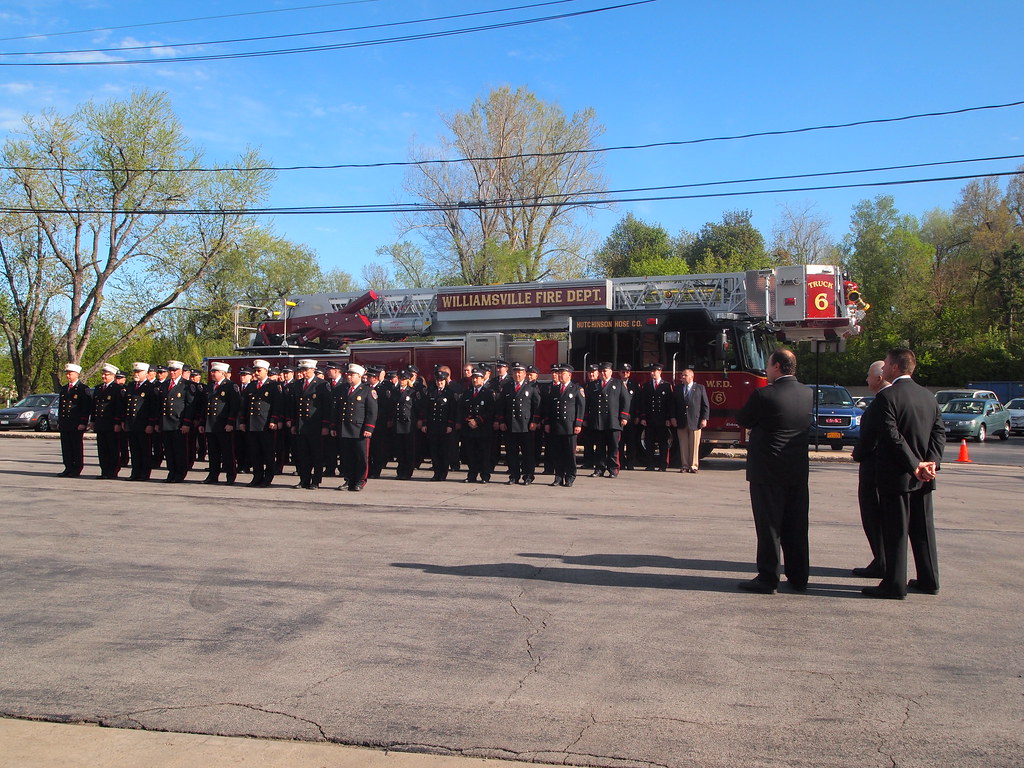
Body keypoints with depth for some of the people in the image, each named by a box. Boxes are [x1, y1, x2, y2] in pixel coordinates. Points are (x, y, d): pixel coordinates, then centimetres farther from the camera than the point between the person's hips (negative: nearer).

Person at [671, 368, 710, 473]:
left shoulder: (700, 388, 4)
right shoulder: (677, 389, 12)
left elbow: (705, 405, 3)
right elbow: (673, 404, 13)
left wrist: (704, 419, -5)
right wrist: (673, 417, 3)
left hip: (695, 421, -2)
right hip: (681, 423, 2)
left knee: (694, 445, 0)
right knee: (683, 445, 3)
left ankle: (694, 466, 6)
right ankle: (684, 466, 8)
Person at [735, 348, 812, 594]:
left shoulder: (764, 395, -17)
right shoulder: (807, 394, 3)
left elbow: (742, 420, -5)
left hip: (768, 471, -6)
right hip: (799, 470, 6)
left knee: (768, 526, 2)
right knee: (796, 525, 13)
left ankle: (768, 578, 6)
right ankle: (798, 577, 20)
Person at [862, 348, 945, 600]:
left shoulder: (887, 396, -14)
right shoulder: (928, 396, 9)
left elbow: (893, 436, -20)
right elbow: (939, 431, 4)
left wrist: (914, 465, -16)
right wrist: (931, 462, -5)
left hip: (897, 475, -7)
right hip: (923, 477, 7)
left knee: (895, 531, -1)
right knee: (923, 528, 15)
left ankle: (895, 584, 3)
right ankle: (928, 580, 23)